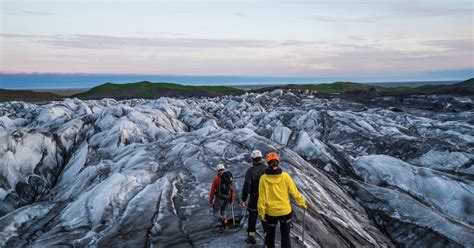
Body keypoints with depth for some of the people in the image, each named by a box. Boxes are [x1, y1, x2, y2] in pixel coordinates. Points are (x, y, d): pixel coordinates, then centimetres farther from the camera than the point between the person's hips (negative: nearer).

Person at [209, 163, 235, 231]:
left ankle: (222, 219, -22)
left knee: (215, 212, 7)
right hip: (227, 198, 5)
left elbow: (212, 190, -6)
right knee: (223, 211, 21)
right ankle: (222, 226, 16)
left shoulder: (217, 178, -8)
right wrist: (232, 199, 17)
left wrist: (210, 200, 2)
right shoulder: (230, 177, 5)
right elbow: (232, 189, 8)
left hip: (219, 198, -5)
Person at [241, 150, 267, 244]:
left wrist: (244, 199, -11)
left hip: (254, 198, -2)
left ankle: (251, 236, 16)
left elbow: (246, 186, -18)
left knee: (252, 217, 12)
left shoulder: (250, 171, -13)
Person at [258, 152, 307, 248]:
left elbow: (262, 197, -9)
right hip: (285, 211, 0)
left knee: (270, 234, 22)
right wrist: (302, 203, 8)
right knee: (285, 235, 14)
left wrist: (261, 212, 0)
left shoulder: (263, 178, -11)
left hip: (271, 212, 0)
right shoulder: (285, 176, -11)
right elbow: (294, 192, -6)